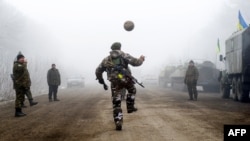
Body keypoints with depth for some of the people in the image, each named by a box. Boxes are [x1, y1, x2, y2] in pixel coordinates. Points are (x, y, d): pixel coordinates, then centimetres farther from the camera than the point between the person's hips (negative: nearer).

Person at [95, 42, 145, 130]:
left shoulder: (106, 59, 20)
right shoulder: (124, 55, 10)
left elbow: (98, 71, 19)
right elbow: (135, 62, 3)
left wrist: (102, 82, 29)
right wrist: (141, 59, 25)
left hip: (114, 82, 2)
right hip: (125, 79, -1)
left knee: (116, 103, 5)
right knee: (132, 90, 33)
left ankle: (118, 123, -3)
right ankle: (130, 107, 29)